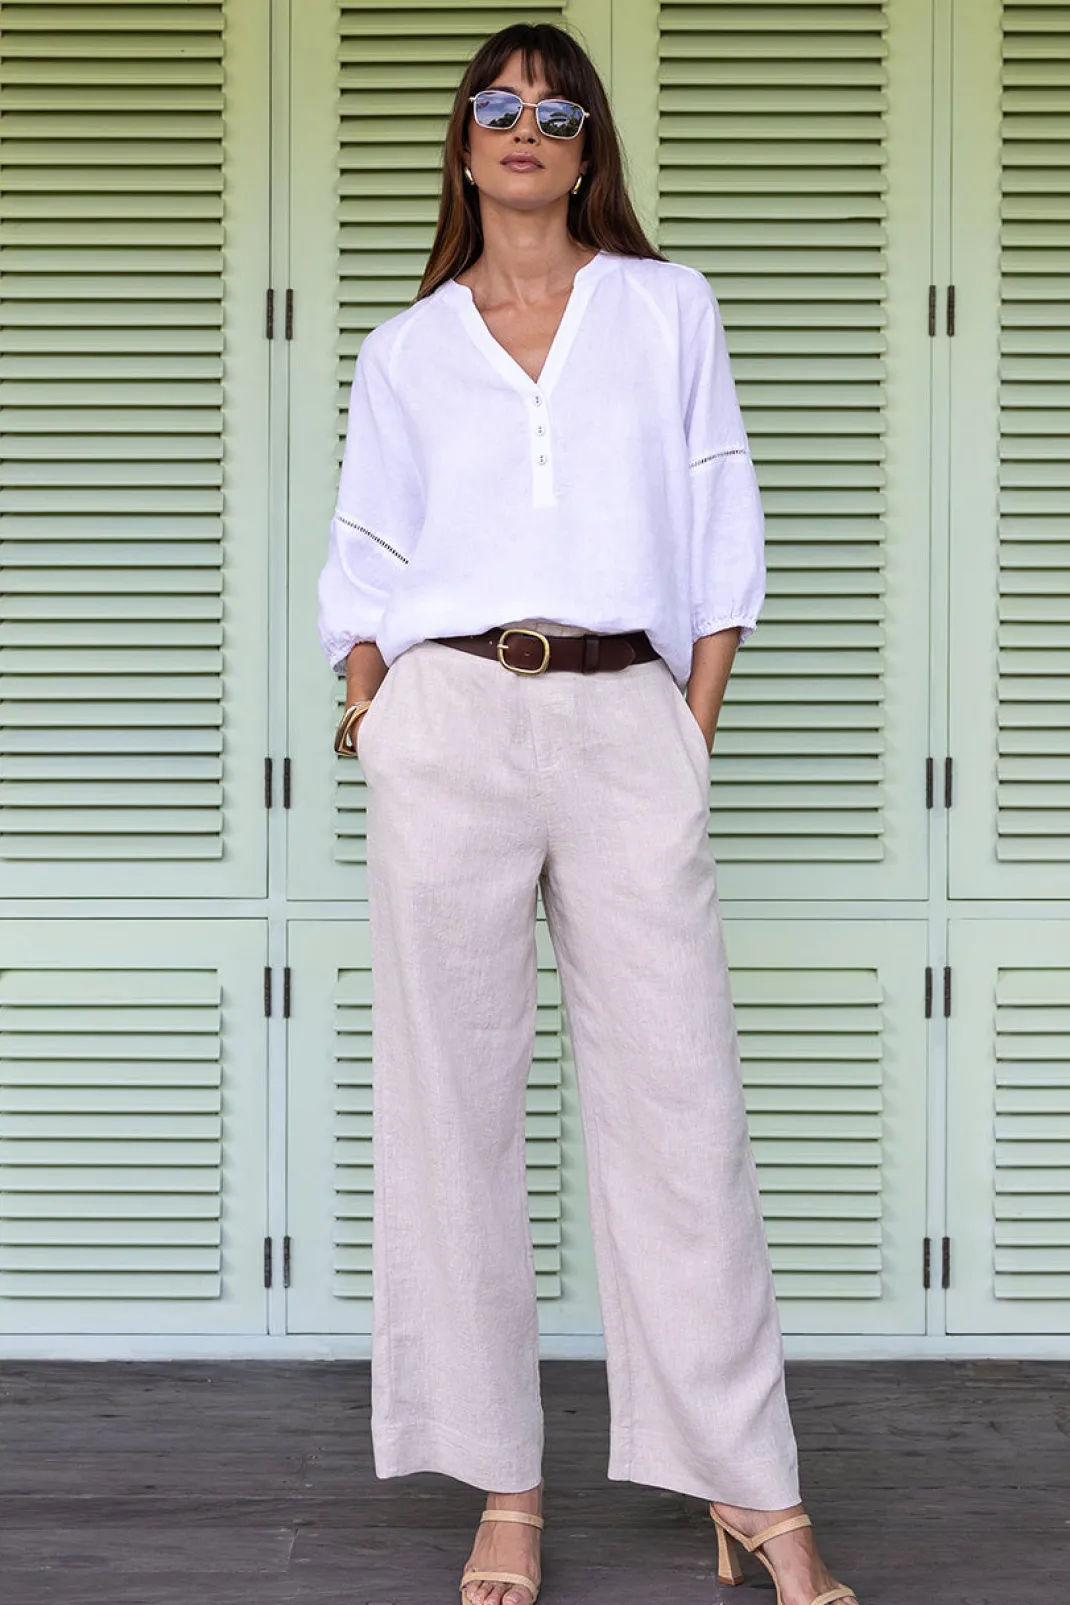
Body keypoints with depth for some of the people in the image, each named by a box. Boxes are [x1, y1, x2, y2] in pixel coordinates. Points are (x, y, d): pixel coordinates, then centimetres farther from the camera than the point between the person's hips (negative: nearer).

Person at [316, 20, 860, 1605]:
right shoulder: (405, 349, 15)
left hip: (629, 724, -1)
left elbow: (723, 533, 10)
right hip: (451, 720, 1)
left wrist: (695, 732, 1)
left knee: (681, 1103, -3)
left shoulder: (668, 309, 13)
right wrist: (372, 706, -2)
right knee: (455, 1103, 0)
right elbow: (363, 565, 15)